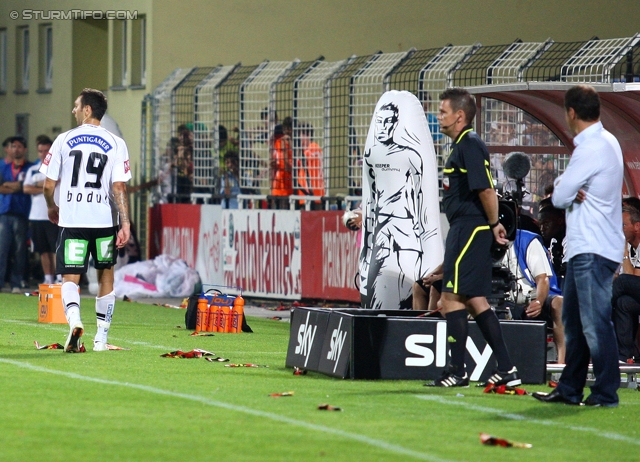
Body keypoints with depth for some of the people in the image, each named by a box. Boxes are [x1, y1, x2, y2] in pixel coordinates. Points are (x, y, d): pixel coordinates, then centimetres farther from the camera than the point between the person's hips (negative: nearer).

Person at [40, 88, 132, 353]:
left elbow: (48, 185, 1)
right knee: (105, 275, 17)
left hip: (72, 219, -1)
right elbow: (119, 187, -9)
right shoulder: (115, 144, -1)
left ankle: (73, 318, -29)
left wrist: (52, 207, 21)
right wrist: (125, 223, -8)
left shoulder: (64, 140, -1)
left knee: (70, 278, 2)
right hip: (105, 221, 1)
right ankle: (101, 338, 17)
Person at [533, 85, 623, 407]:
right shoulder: (604, 142, 16)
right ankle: (570, 389, 19)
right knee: (574, 321, 14)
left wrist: (564, 190, 6)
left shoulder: (592, 148, -16)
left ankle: (606, 392, -9)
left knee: (595, 322, -10)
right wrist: (567, 188, -5)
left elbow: (559, 197, -14)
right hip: (583, 247, 11)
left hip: (593, 251, -11)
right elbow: (563, 189, 16)